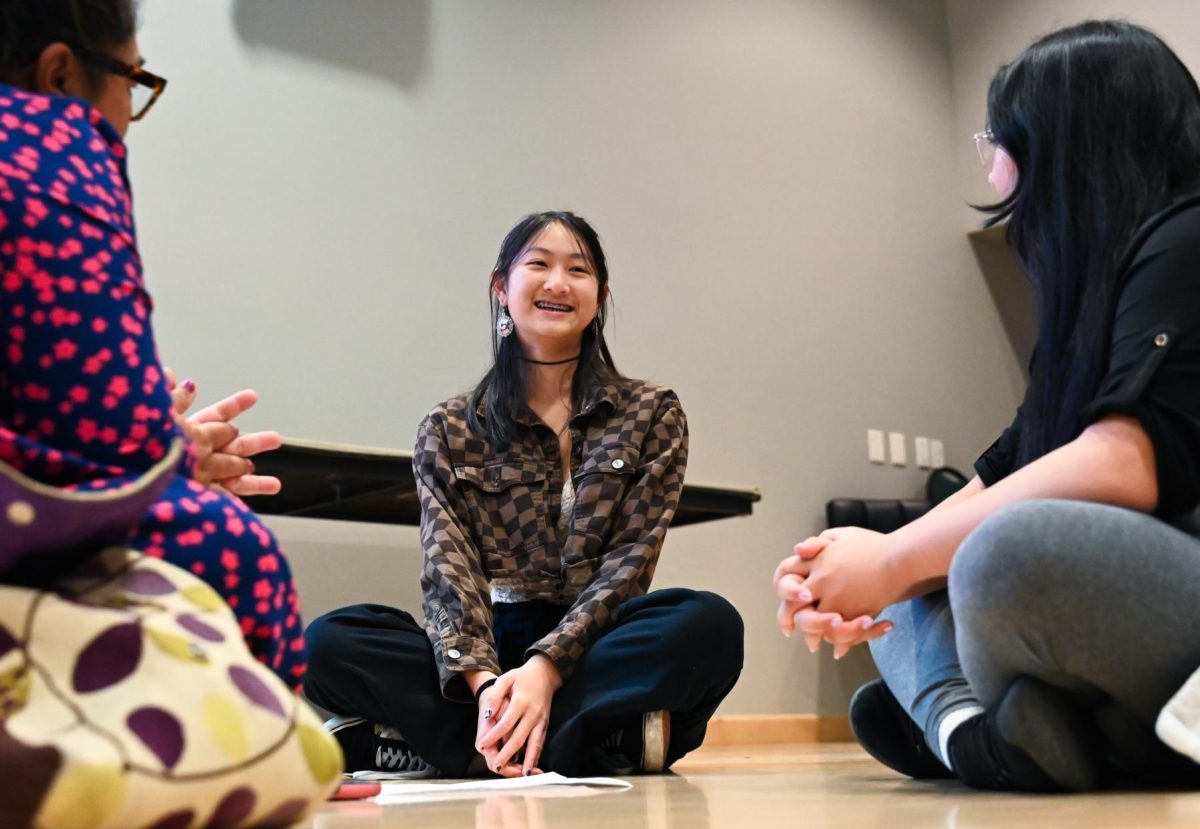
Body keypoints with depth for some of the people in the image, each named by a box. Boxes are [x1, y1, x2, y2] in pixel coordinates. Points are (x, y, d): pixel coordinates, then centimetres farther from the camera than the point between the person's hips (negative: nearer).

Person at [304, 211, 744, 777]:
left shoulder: (652, 414, 7)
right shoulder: (448, 431, 8)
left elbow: (629, 561, -3)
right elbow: (448, 570, -5)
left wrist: (545, 668, -20)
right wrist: (484, 681, -25)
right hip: (489, 650, 0)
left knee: (709, 623, -31)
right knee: (330, 640, -24)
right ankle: (609, 743, -29)